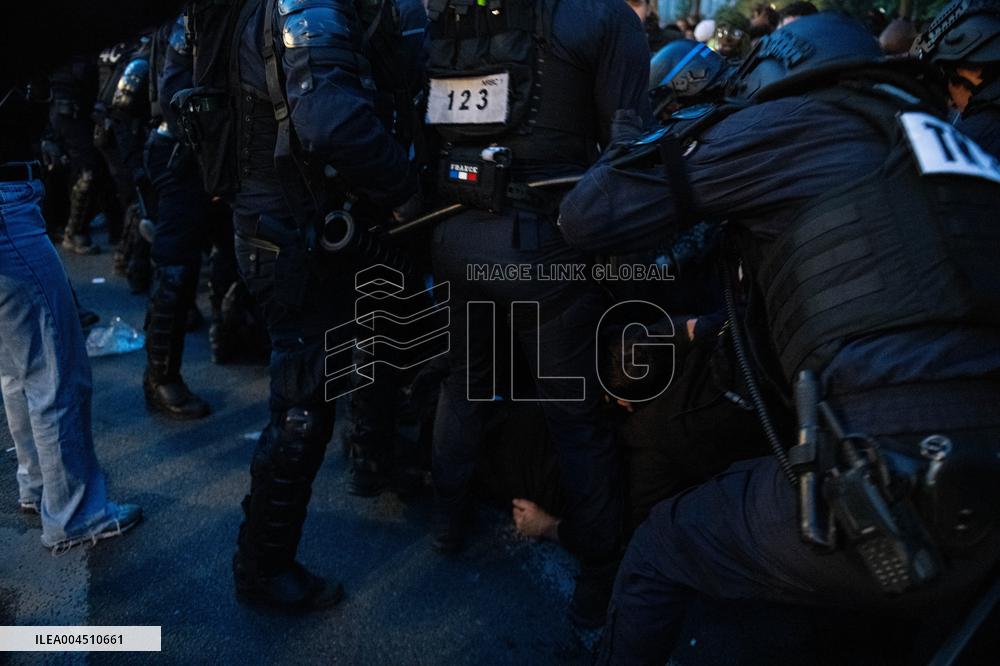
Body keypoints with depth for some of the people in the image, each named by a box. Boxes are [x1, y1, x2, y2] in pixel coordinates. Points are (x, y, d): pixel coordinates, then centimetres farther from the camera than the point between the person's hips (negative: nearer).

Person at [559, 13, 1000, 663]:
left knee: (660, 554, 14)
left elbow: (585, 217, 2)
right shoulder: (937, 137, 21)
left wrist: (656, 142, 21)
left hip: (889, 497, -7)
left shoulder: (784, 124, 2)